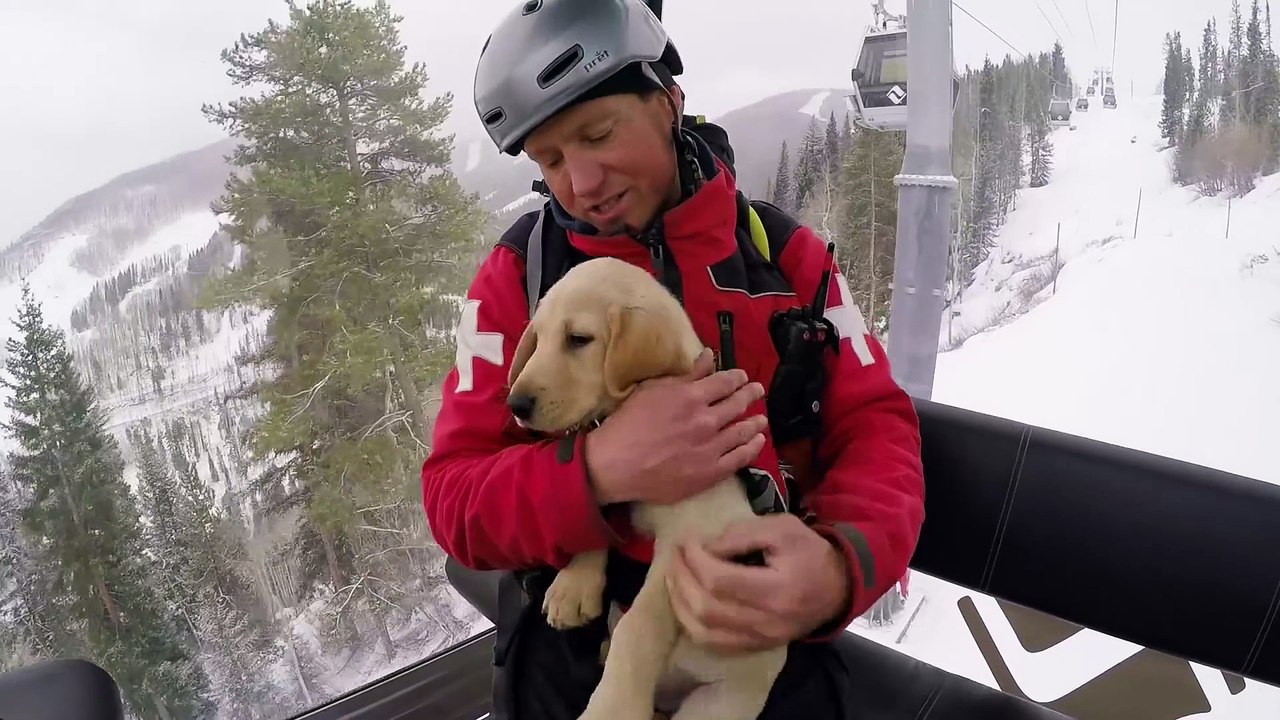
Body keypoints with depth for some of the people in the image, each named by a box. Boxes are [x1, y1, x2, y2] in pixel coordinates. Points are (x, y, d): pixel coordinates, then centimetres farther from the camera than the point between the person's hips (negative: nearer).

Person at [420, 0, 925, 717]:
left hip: (771, 633, 1)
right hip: (574, 645, 0)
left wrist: (840, 564, -28)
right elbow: (455, 499, -10)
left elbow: (874, 425, -6)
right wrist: (600, 472, -30)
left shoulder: (786, 250, -3)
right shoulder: (516, 272, -6)